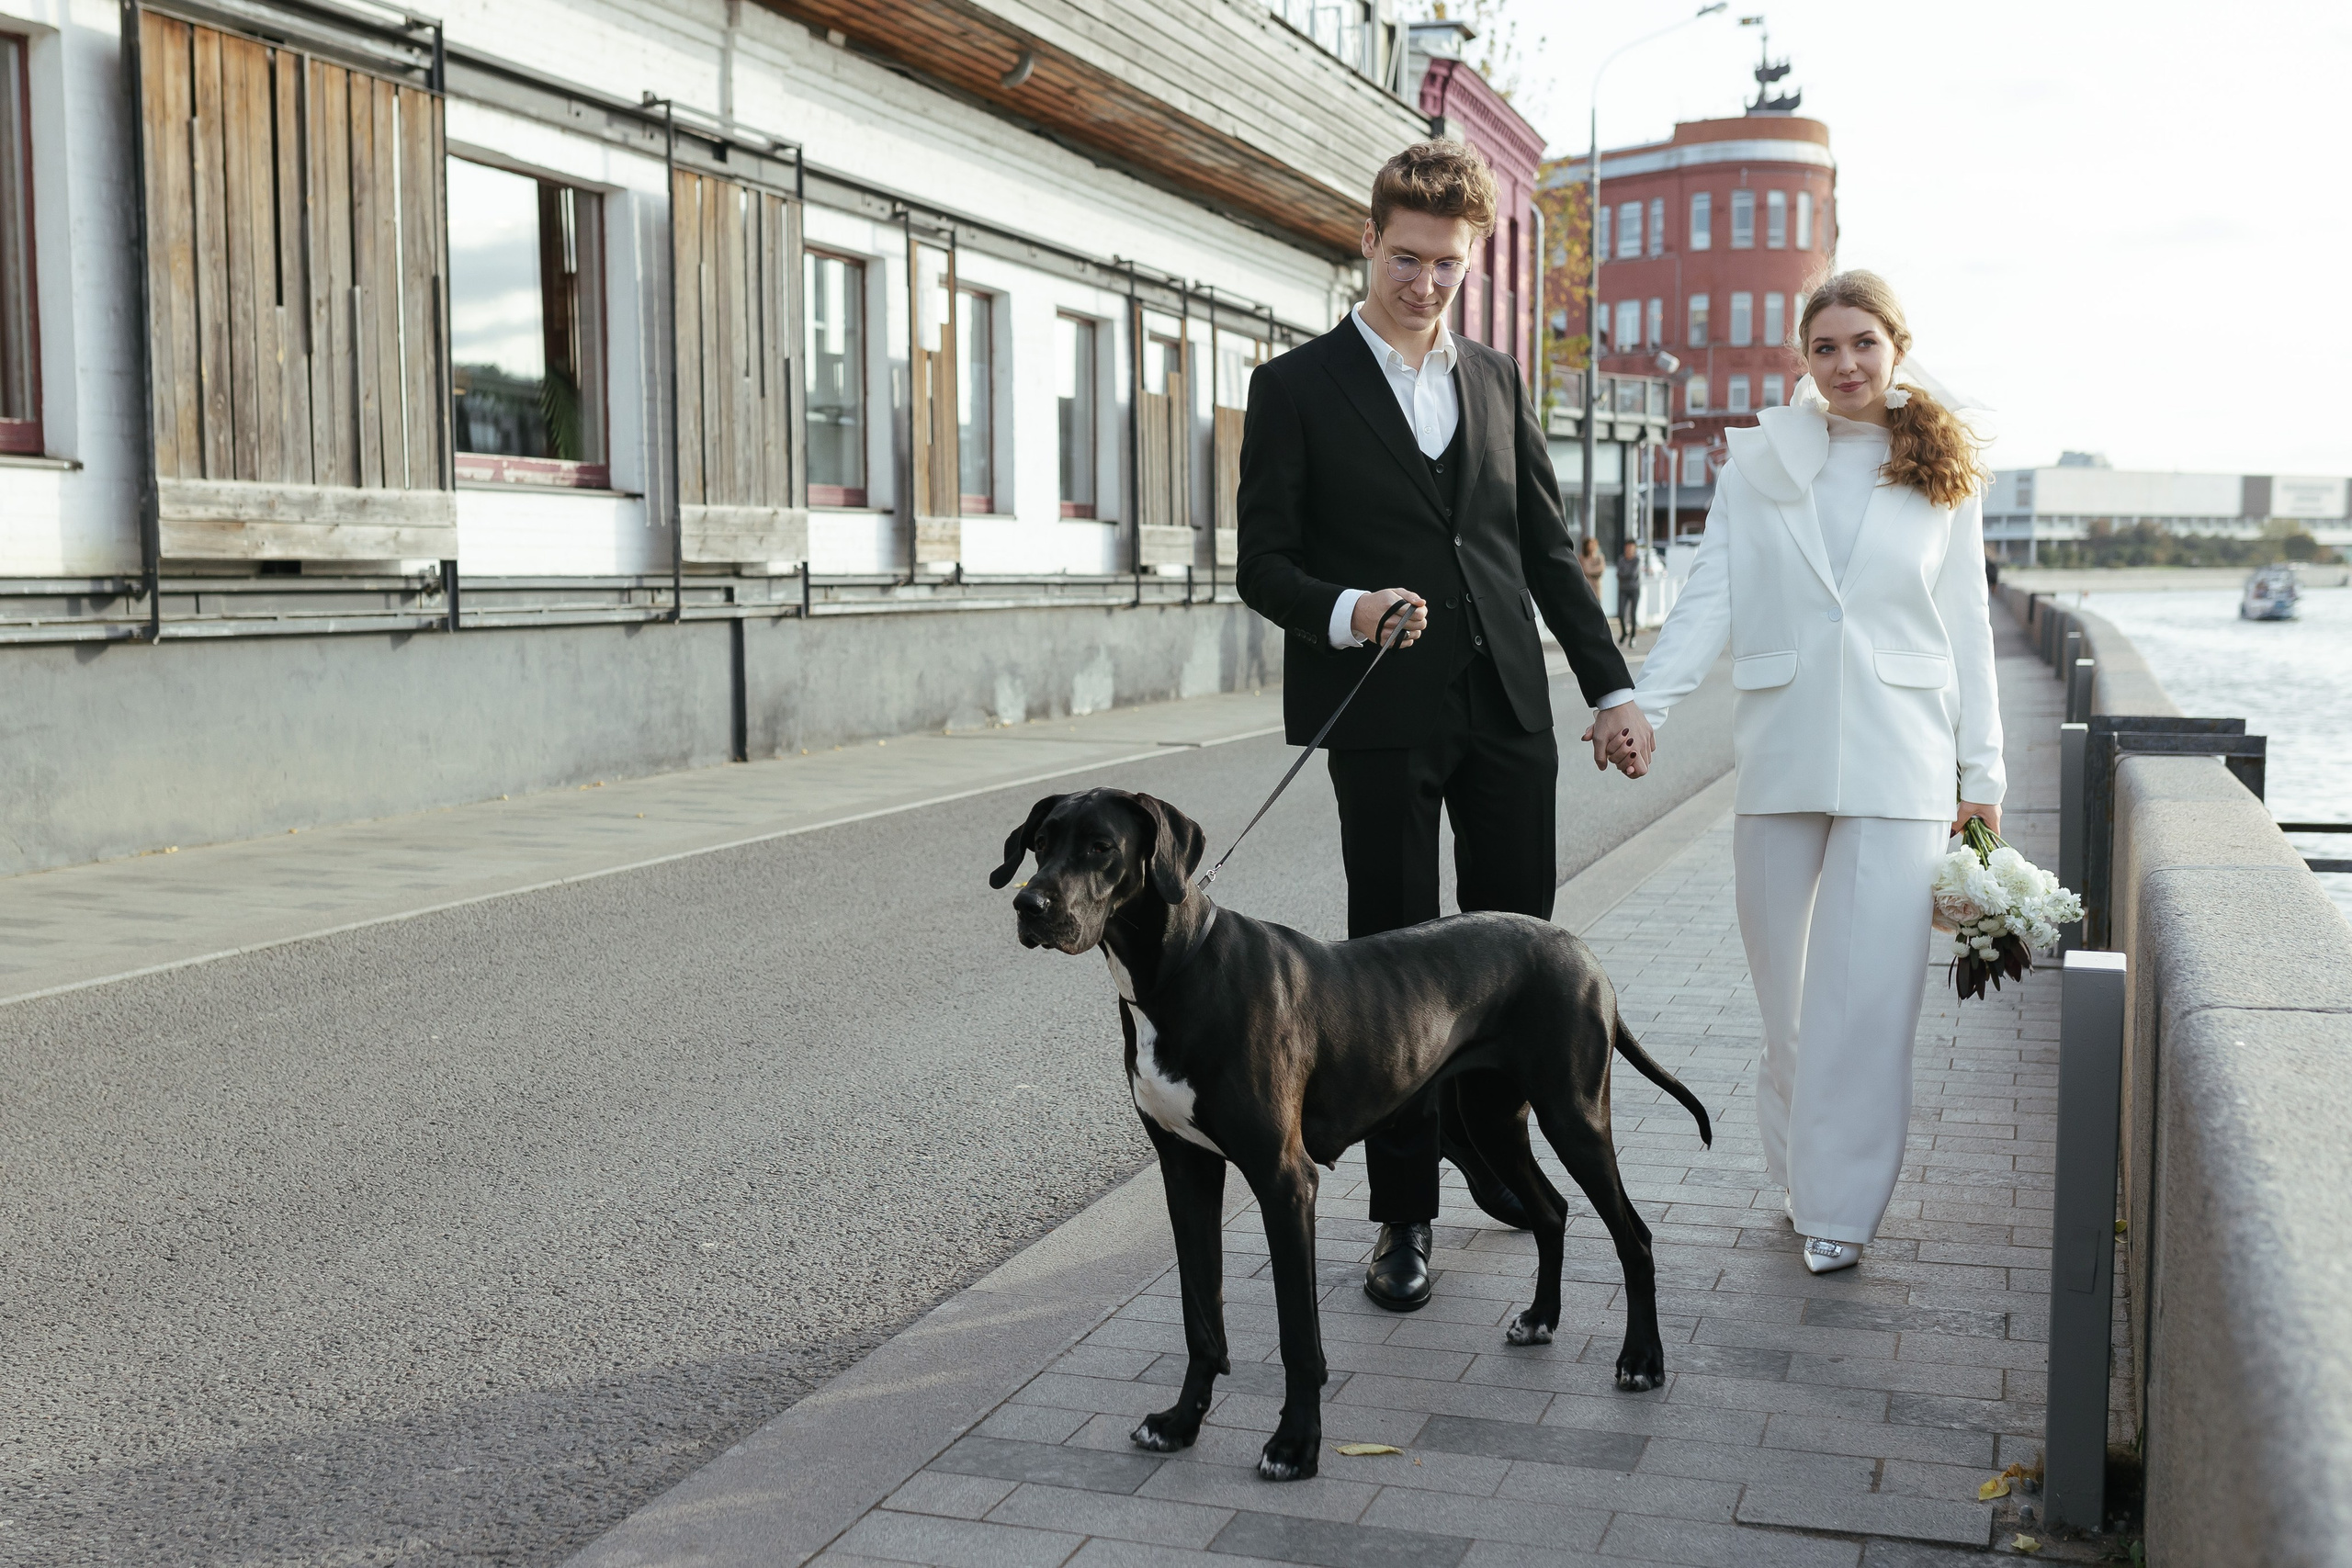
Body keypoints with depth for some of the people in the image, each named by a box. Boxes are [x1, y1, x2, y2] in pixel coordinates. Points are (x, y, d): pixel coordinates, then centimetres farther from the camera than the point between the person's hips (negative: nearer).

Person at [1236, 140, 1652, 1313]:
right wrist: (1345, 611, -23)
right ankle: (1403, 1211, 12)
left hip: (1507, 704, 5)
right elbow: (1263, 565, -3)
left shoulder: (1495, 379, 15)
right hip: (1383, 715, -4)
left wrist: (1612, 685, 10)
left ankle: (1483, 1136, 34)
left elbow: (1548, 547, 16)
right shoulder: (1297, 388, 1)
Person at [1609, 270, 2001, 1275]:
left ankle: (1840, 1206, 7)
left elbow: (1966, 632, 8)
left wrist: (1982, 774, 5)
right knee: (1783, 986, 8)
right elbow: (1709, 599, 0)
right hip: (1780, 755, 1)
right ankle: (1799, 1166, 27)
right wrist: (1642, 706, -13)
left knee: (1867, 987, -4)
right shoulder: (1760, 460, 6)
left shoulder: (1944, 475, 7)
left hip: (1896, 763, -1)